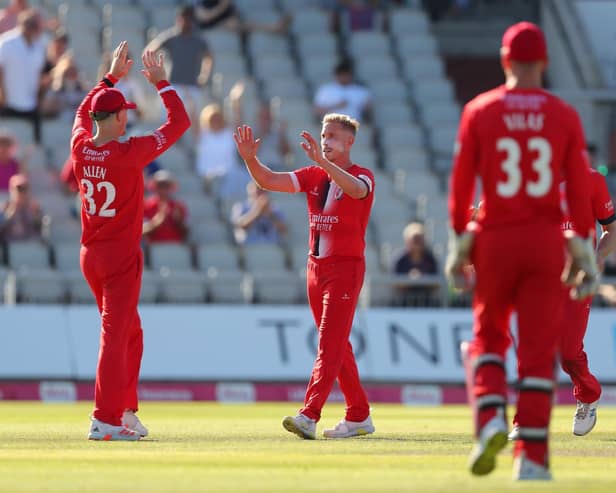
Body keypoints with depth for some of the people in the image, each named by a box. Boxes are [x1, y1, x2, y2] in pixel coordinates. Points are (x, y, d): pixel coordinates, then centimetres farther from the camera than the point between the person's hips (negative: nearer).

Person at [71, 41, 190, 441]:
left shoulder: (81, 148, 1)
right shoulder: (128, 153, -16)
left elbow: (83, 111, 24)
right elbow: (179, 122, -9)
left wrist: (113, 77, 28)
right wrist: (161, 82, 1)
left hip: (90, 256, 7)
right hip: (121, 257, -7)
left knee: (130, 333, 19)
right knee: (116, 333, -8)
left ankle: (126, 412, 22)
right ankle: (106, 420, -13)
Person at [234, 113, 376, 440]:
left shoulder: (362, 177, -7)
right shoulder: (314, 176, 11)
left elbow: (355, 189, -32)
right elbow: (268, 181, 1)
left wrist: (322, 160, -45)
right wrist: (250, 159, -19)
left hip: (346, 267, -7)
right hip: (316, 266, 7)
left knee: (330, 343, -14)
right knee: (336, 346, 12)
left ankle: (309, 416, -24)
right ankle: (359, 417, 20)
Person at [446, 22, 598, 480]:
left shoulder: (480, 111, -2)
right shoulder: (564, 115, 0)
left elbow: (461, 184, -2)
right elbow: (579, 188, -2)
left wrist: (459, 244, 5)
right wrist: (584, 251, 4)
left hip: (494, 239, 0)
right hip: (546, 240, 0)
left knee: (487, 336, 16)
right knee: (538, 348, 3)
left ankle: (490, 420, -9)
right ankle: (532, 455, -1)